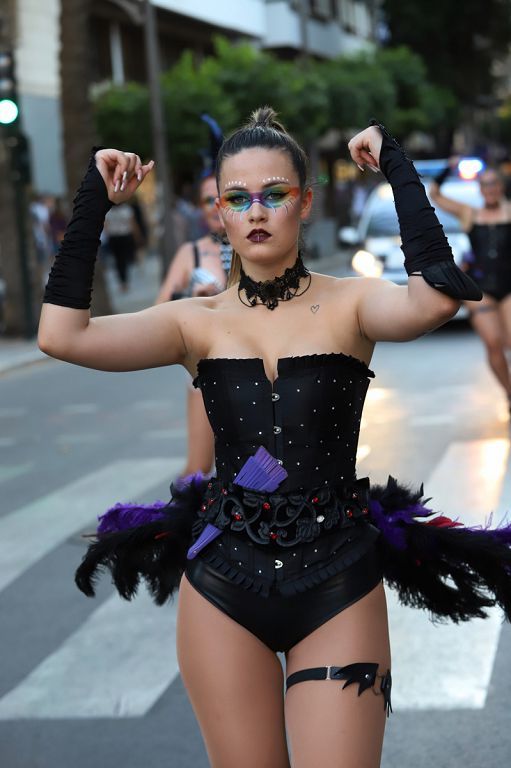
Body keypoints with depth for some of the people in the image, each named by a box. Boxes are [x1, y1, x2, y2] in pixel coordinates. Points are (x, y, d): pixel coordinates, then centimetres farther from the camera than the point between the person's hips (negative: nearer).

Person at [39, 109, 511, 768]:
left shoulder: (347, 304, -2)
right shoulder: (199, 322, 2)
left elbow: (435, 298, -25)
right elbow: (62, 335, -10)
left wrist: (398, 170, -17)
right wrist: (93, 204, -7)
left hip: (339, 586, -2)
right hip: (223, 586, 2)